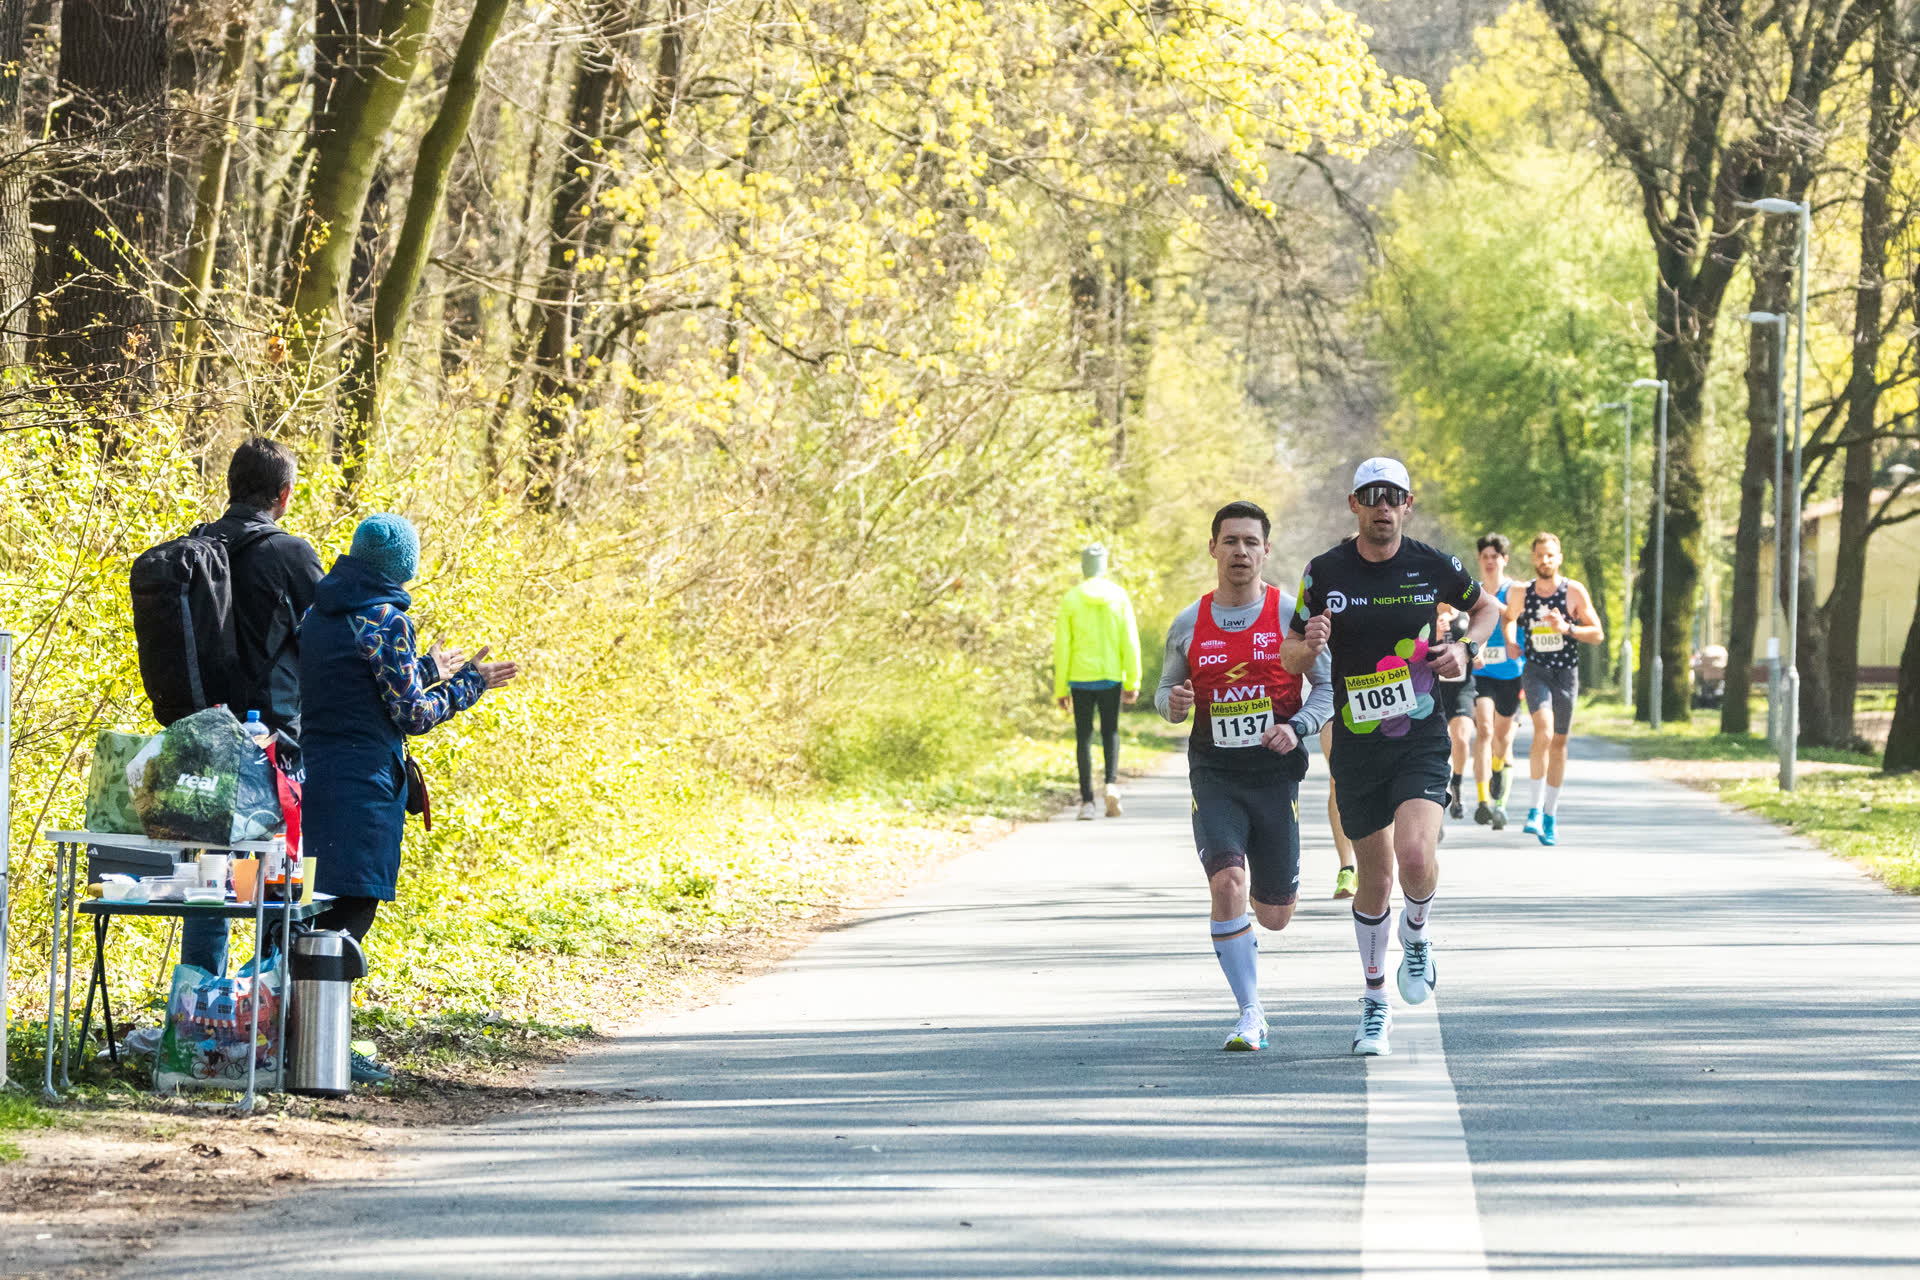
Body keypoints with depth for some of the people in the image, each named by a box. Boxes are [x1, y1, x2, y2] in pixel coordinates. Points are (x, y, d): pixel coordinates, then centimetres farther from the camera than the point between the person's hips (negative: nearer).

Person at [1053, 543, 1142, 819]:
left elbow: (1062, 647, -1)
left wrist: (1060, 689, 4)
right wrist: (1133, 682, 3)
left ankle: (1087, 801, 0)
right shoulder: (1119, 597, 0)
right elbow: (1130, 641, -2)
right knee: (1110, 732, 15)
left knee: (1084, 737, 5)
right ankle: (1111, 782, -9)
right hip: (1111, 677, 1)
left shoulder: (1071, 600, -2)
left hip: (1081, 679, -1)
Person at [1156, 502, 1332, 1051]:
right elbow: (1165, 689, 16)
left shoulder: (1292, 616, -1)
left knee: (1274, 916, 7)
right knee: (1227, 883, -22)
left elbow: (1330, 685, 2)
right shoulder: (1188, 625, 4)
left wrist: (1297, 728, -15)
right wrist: (1172, 702, -8)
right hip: (1214, 774, 0)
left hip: (1276, 774, 0)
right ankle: (1251, 1015, -12)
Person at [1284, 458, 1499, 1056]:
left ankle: (1416, 938, 10)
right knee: (1375, 879, 7)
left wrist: (1466, 648, -3)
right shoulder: (1325, 572, -2)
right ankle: (1375, 1001, 26)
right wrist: (1308, 647, -19)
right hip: (1356, 744, 1)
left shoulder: (1435, 567, -2)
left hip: (1421, 740, -1)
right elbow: (1288, 653, 4)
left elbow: (1485, 607, 17)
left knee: (1415, 856, -23)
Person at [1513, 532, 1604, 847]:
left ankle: (1549, 816, 18)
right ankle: (1535, 807, -20)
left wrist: (1567, 628, -18)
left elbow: (1598, 634, -2)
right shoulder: (1521, 595, 3)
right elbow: (1507, 619, 23)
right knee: (1544, 731, -24)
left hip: (1566, 672, 1)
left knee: (1559, 742, 7)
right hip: (1535, 670, -1)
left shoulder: (1575, 592, -2)